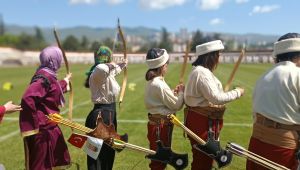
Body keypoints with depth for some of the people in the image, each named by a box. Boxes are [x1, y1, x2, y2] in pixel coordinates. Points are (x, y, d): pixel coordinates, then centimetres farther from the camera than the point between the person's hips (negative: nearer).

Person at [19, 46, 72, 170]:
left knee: (59, 158, 23)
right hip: (41, 129, -10)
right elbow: (27, 98, -33)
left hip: (50, 127, 10)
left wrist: (65, 81, 49)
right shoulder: (44, 78, -22)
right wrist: (34, 124, -25)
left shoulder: (48, 75, 8)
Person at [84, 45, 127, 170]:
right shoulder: (98, 74, -20)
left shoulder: (106, 73, 10)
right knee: (99, 152, -4)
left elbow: (111, 73, 35)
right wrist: (110, 65, -24)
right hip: (102, 116, -10)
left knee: (107, 150, 22)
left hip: (107, 114, 10)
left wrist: (120, 66, 52)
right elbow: (101, 68, -46)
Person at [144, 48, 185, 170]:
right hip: (161, 125, -9)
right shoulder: (160, 85, -23)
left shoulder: (152, 82, 6)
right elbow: (176, 105, -16)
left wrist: (174, 92, 6)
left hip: (156, 123, 9)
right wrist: (181, 92, -2)